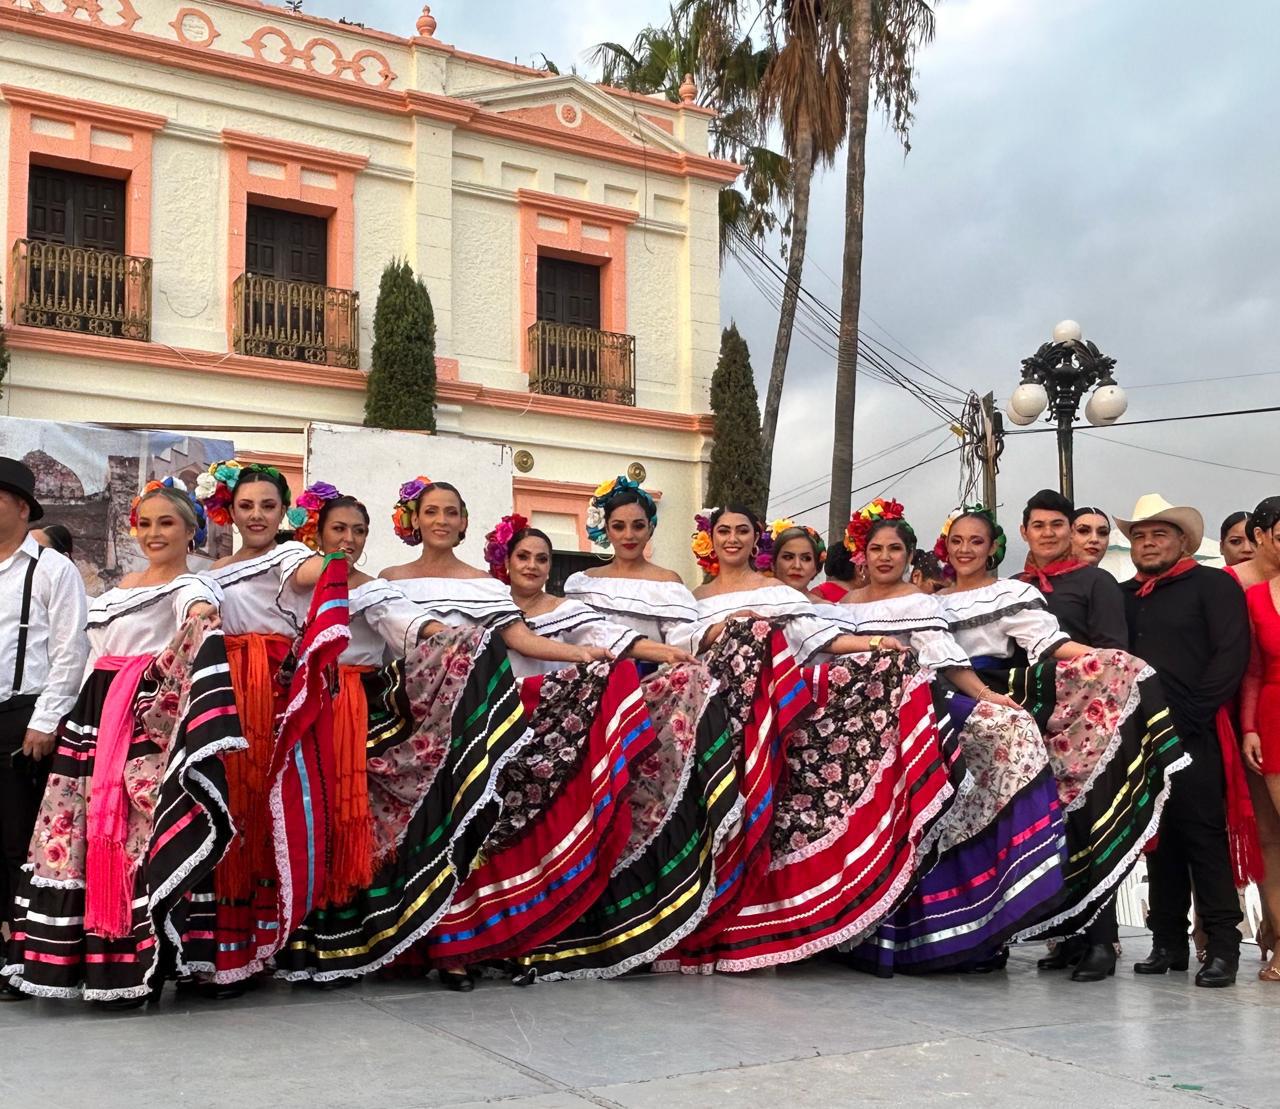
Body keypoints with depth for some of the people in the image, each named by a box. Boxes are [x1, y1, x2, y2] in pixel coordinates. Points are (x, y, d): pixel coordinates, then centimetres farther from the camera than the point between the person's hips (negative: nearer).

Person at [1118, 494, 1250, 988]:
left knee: (1204, 835, -5)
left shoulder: (1213, 585, 3)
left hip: (1191, 735, -5)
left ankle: (1223, 946, 0)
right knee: (1159, 838, 7)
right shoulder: (1123, 596, 18)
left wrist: (1191, 715, -12)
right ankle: (1168, 942, 14)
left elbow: (1231, 655, -6)